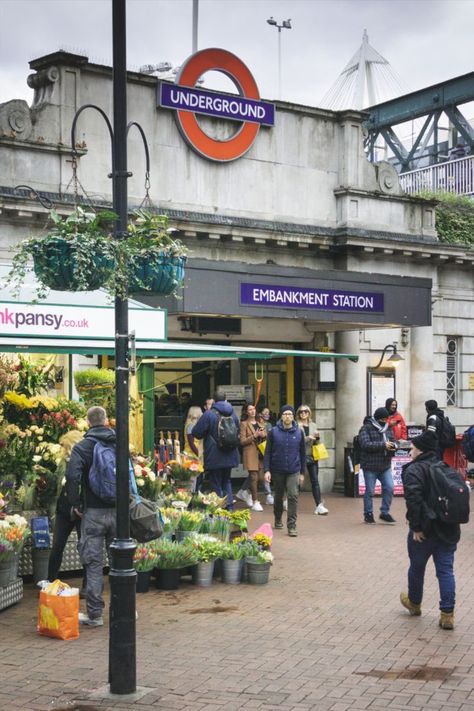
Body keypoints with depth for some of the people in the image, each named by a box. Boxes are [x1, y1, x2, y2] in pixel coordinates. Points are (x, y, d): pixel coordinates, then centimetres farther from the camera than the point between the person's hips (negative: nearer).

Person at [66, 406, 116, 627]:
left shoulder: (82, 447, -7)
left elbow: (72, 477, -19)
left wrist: (76, 504, -7)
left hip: (93, 511, -3)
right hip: (118, 510, 3)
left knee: (93, 563, 2)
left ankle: (94, 614, 5)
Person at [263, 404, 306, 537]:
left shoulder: (299, 432, 0)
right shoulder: (274, 432, -4)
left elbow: (302, 453, 7)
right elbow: (268, 452, -3)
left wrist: (302, 472, 7)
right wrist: (267, 470, -11)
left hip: (293, 471, 0)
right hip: (277, 470, 0)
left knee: (293, 496, -11)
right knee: (278, 496, 15)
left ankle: (292, 526, -8)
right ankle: (278, 520, 36)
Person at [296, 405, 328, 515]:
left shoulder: (313, 425, 12)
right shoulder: (296, 426, -5)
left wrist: (317, 438, -2)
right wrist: (308, 438, -19)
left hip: (312, 455, 4)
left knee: (315, 481, 0)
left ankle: (319, 505, -3)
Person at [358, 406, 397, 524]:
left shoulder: (387, 428, 12)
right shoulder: (366, 429, -8)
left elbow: (393, 441, 20)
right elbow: (365, 444, -21)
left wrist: (393, 446, -6)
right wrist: (383, 445, -23)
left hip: (385, 466, 5)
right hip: (370, 466, -5)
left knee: (389, 488, -1)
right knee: (370, 491, 3)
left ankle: (385, 513, 13)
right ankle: (368, 514, 17)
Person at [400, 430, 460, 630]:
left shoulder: (414, 470, -12)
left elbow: (413, 499, -24)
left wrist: (416, 527, -19)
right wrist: (452, 519, 14)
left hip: (425, 530, -5)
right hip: (449, 529, 6)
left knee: (417, 567, 16)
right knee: (446, 570, 6)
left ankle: (414, 603, 36)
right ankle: (447, 614, 0)